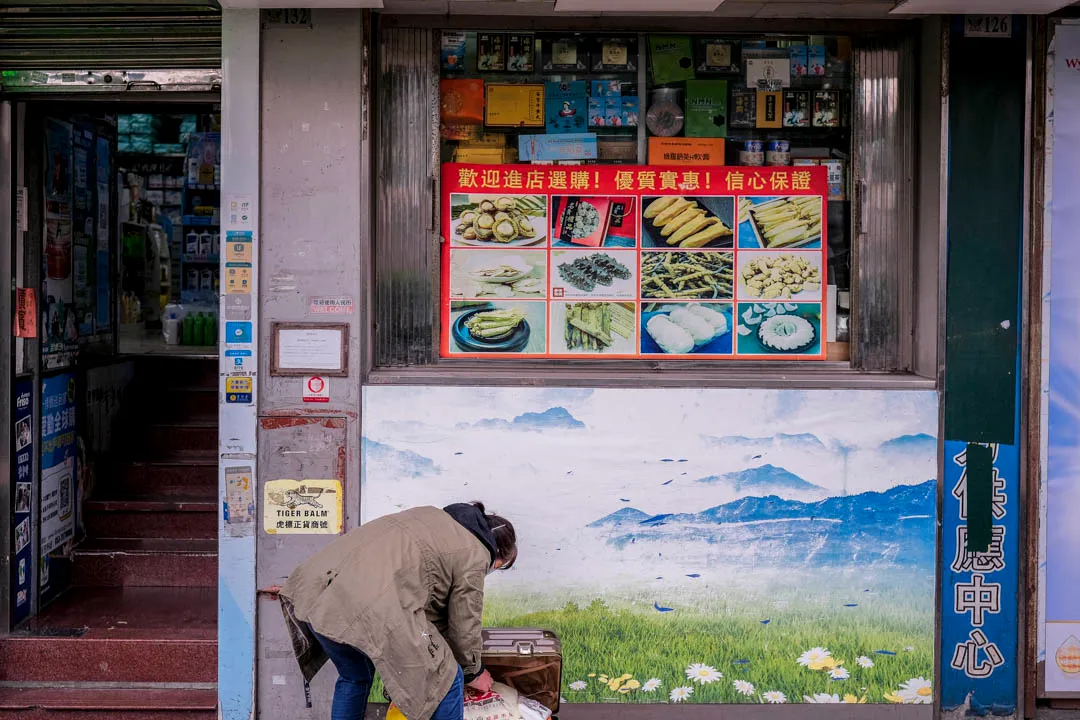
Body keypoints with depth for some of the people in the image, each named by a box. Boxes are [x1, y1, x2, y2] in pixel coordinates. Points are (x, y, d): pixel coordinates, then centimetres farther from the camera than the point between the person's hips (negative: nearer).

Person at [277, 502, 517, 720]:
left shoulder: (434, 516, 29)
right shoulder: (475, 555, 6)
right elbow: (464, 624, 11)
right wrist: (474, 672, 28)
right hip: (372, 614, -9)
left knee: (354, 677, 33)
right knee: (446, 680, 7)